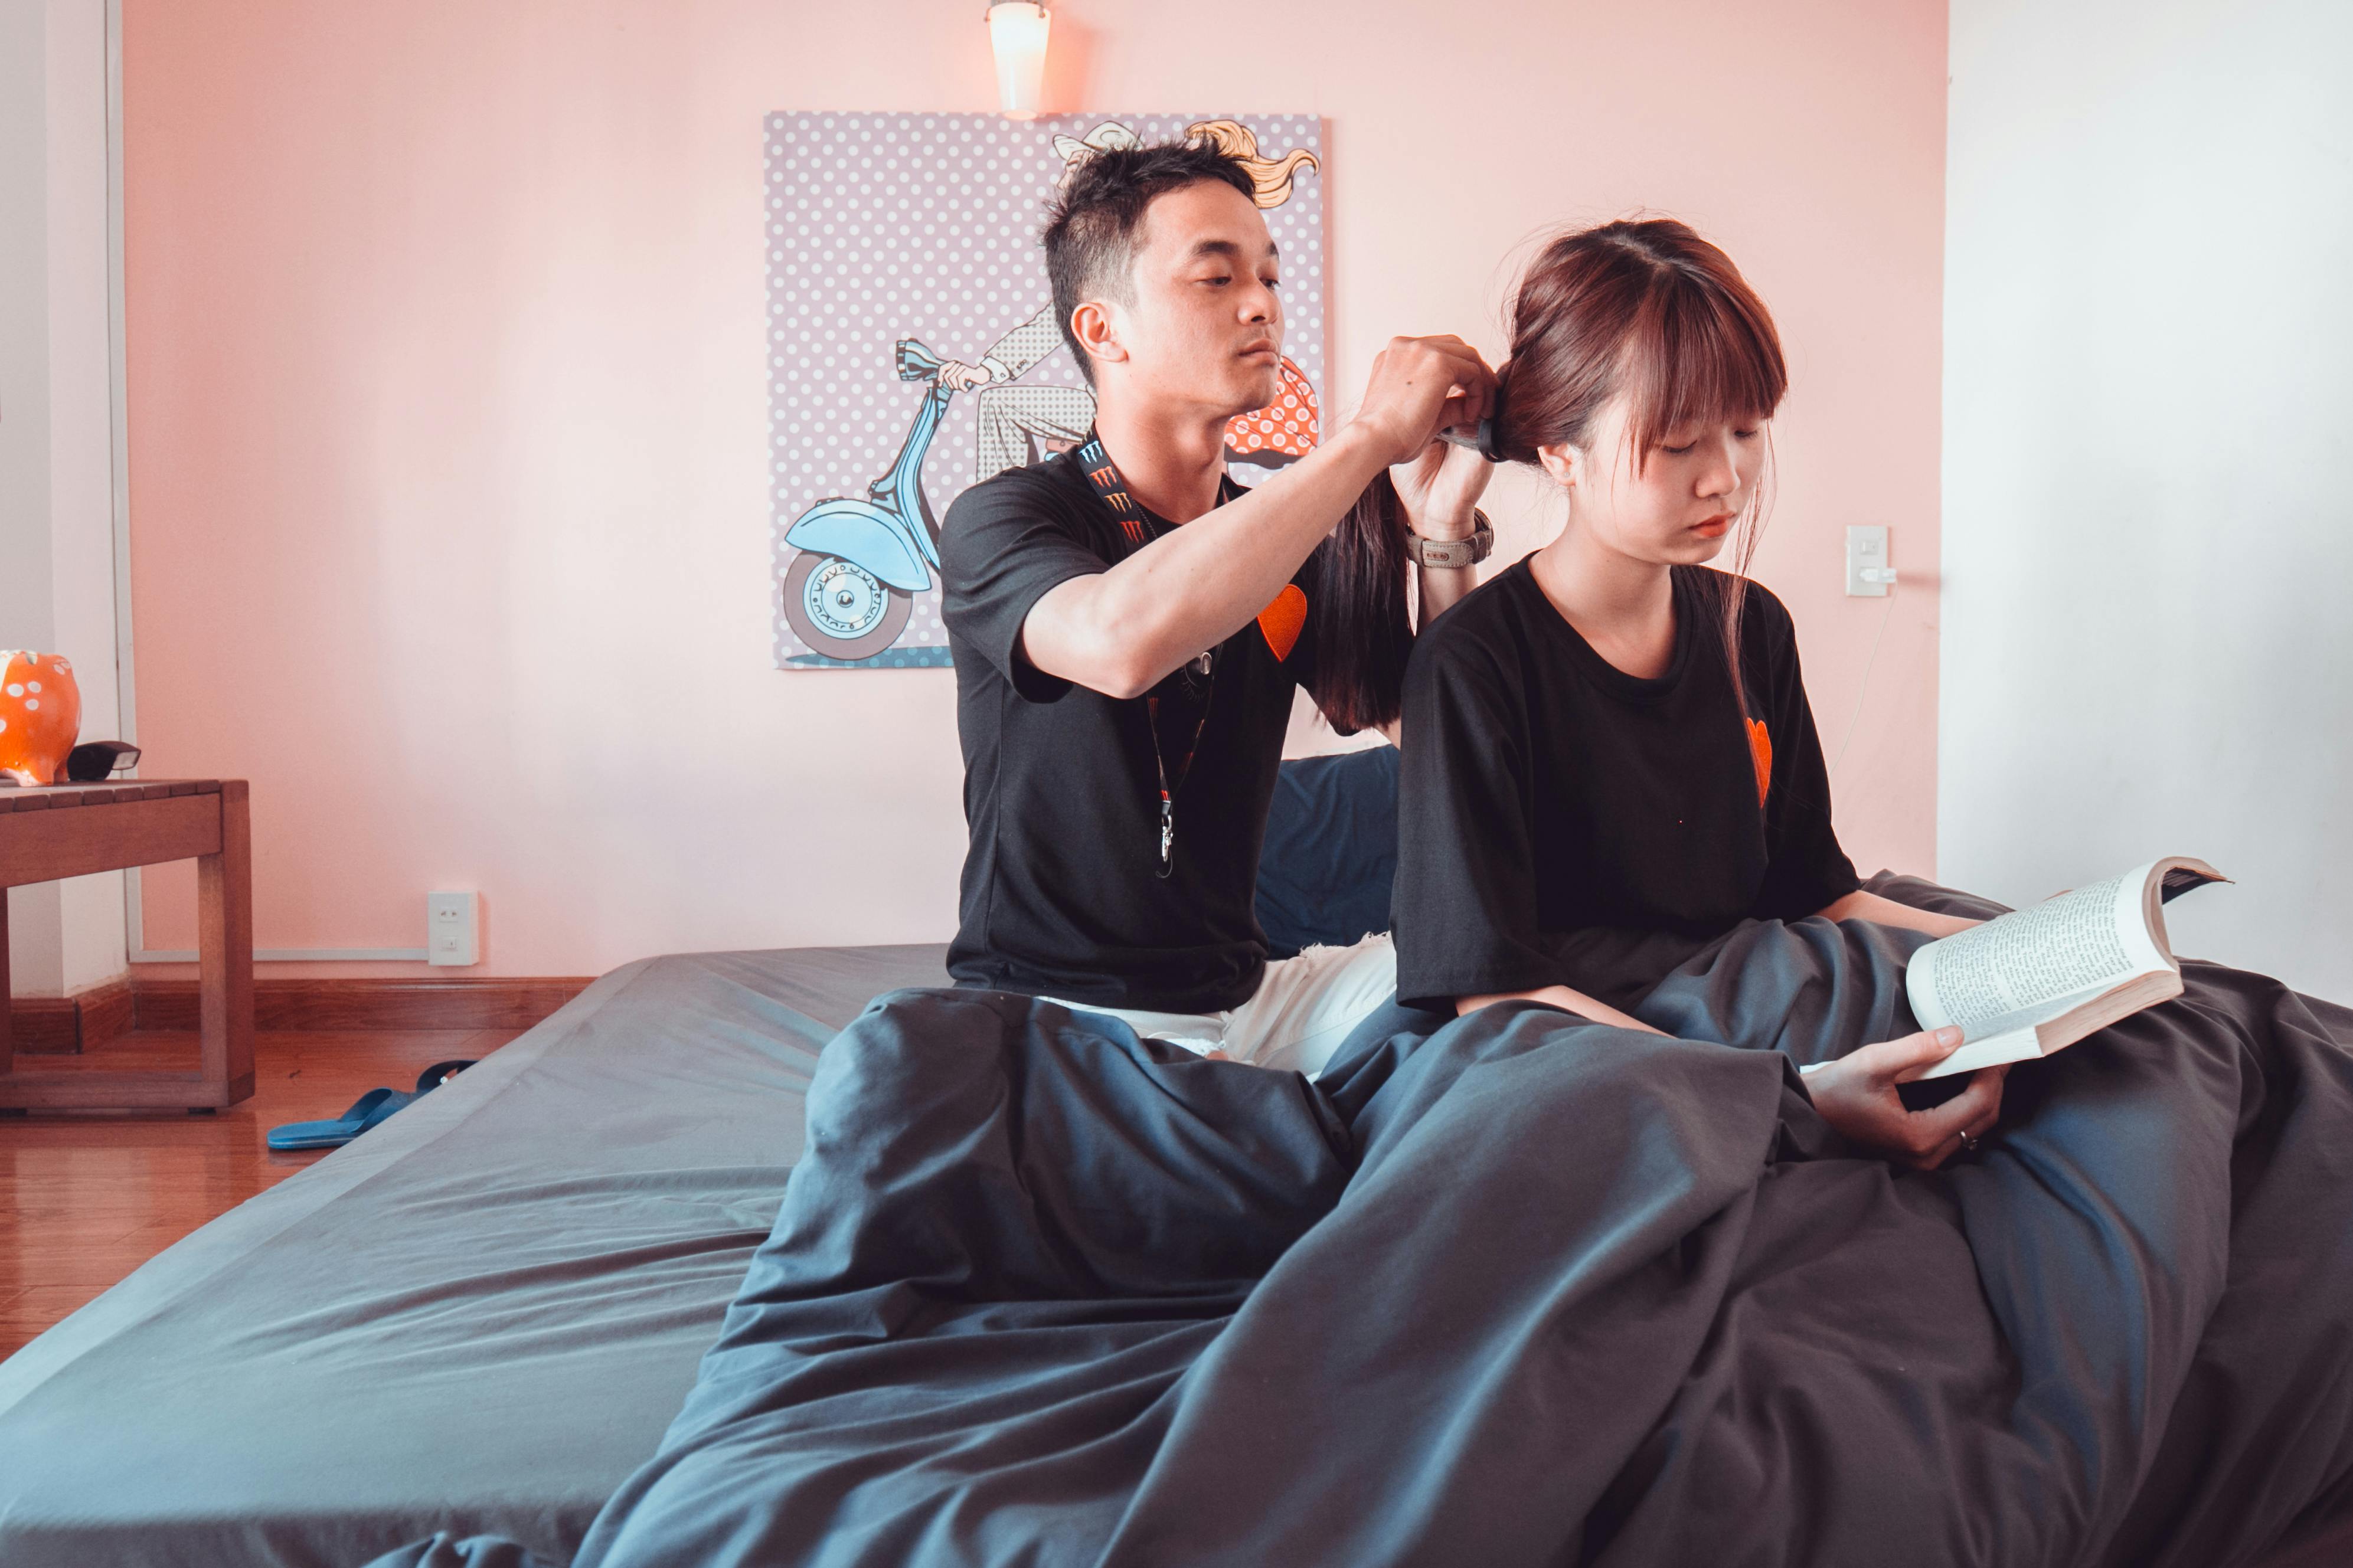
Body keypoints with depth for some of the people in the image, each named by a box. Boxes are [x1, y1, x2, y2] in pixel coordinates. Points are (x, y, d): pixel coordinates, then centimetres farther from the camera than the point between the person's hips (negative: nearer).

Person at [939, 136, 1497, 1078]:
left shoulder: (1284, 543, 9)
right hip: (1052, 1008, -4)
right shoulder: (1000, 521, -10)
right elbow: (1122, 640, -34)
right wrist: (1374, 433, -27)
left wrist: (1443, 530, -11)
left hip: (1239, 992, 5)